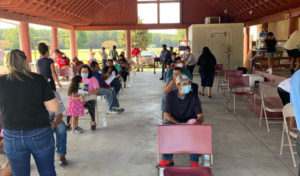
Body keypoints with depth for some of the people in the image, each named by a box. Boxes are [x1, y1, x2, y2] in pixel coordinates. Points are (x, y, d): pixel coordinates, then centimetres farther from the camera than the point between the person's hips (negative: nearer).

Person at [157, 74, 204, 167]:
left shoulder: (194, 97, -11)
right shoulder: (170, 96, -11)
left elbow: (200, 116, -11)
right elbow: (166, 115, -12)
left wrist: (198, 122, -37)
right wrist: (178, 124, -29)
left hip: (190, 121, 0)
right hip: (175, 121, 0)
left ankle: (194, 161, -18)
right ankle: (167, 159, -17)